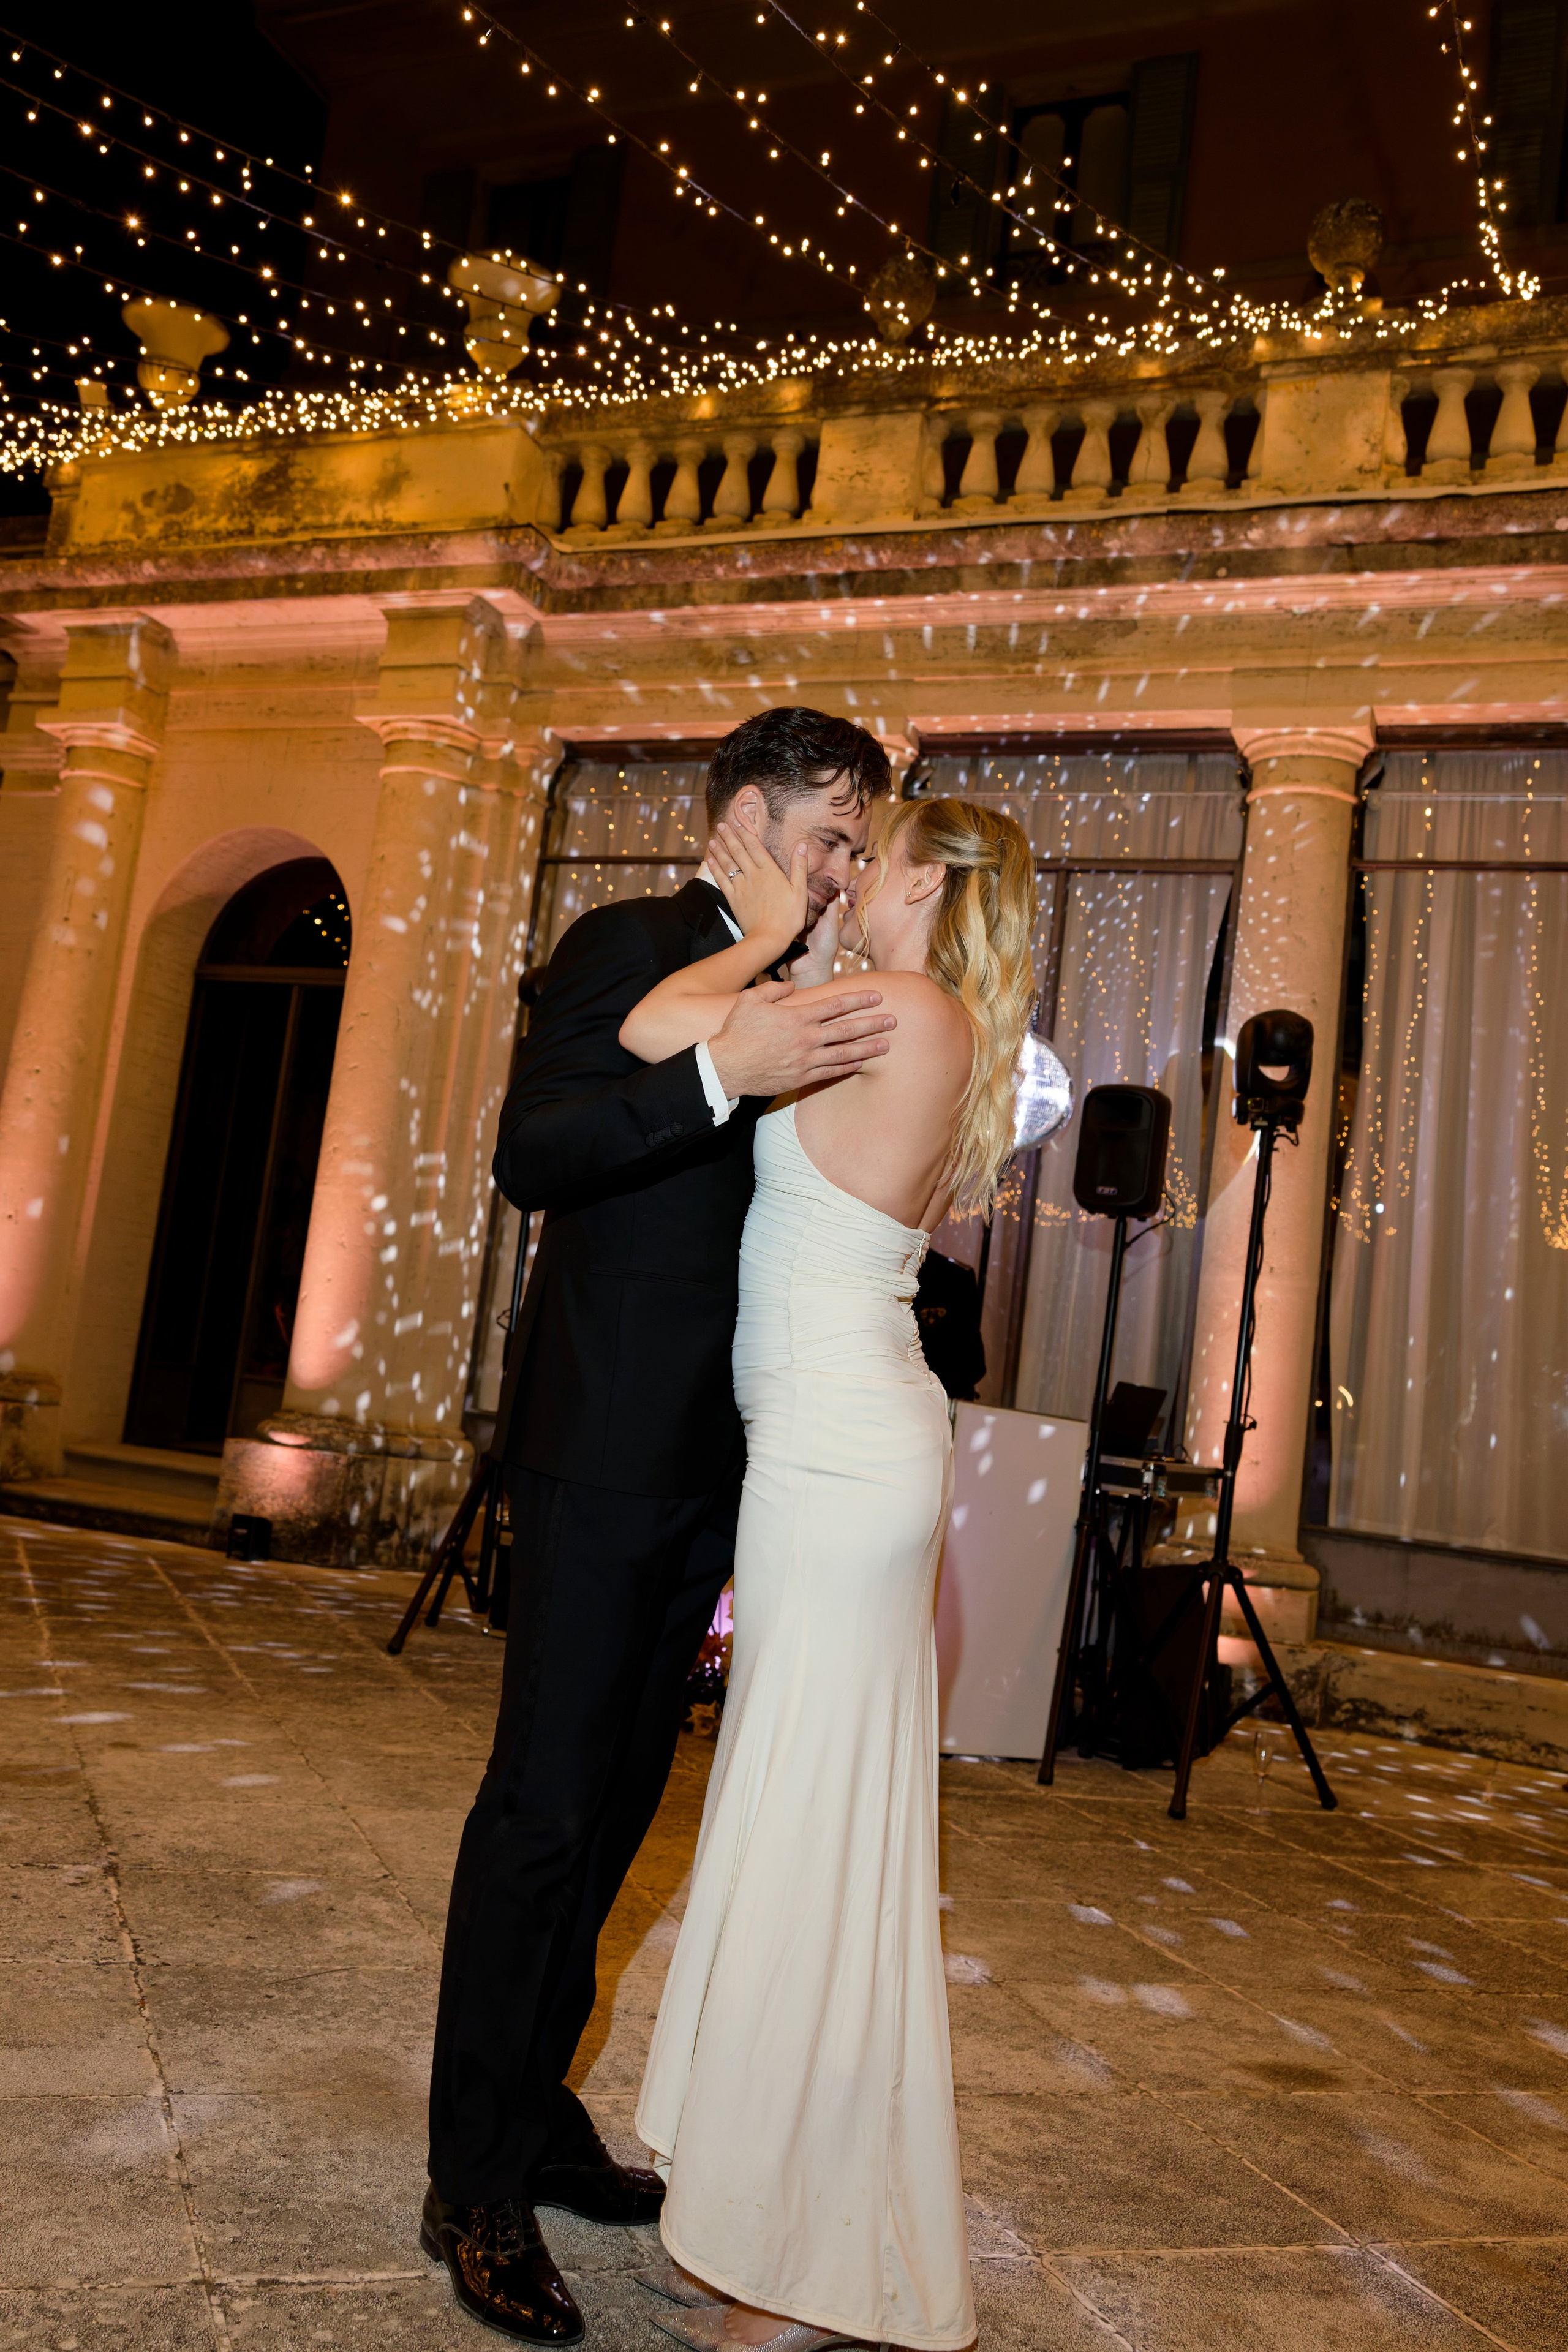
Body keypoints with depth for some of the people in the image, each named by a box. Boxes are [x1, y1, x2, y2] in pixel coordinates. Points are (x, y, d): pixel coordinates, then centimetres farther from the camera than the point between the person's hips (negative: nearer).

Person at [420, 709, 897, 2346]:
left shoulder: (800, 992, 16)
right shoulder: (630, 948, -5)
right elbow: (531, 1154, -19)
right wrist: (723, 1072, -28)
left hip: (708, 1464, 8)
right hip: (605, 1447, -8)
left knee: (615, 1802, 16)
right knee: (546, 1804, 0)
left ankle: (535, 2117, 33)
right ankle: (475, 2187, 16)